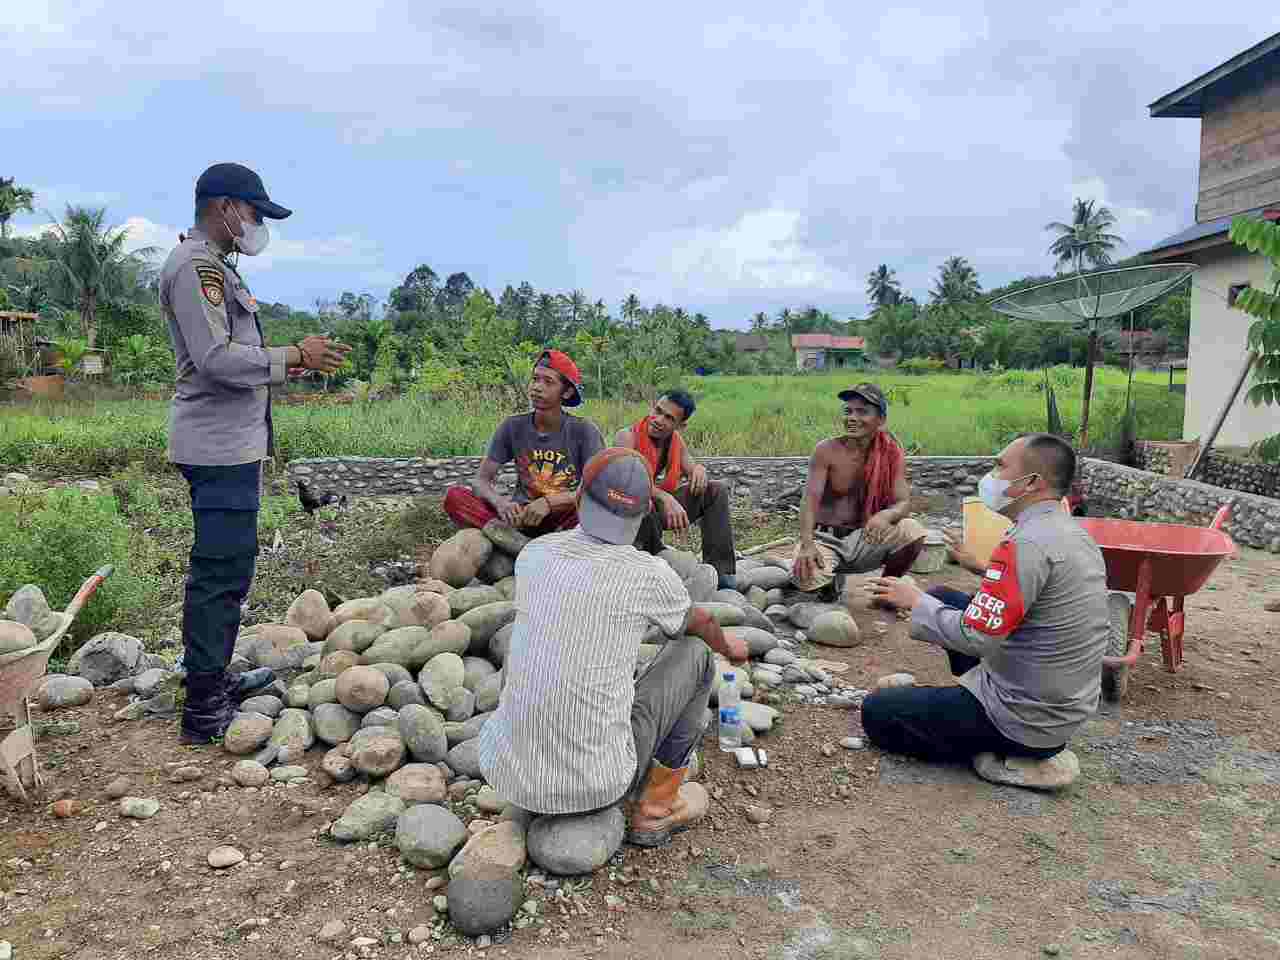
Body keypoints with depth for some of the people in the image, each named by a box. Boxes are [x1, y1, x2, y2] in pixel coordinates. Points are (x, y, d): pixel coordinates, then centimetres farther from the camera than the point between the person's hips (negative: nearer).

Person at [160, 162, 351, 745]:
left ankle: (214, 682, 28)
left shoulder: (212, 265, 21)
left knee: (225, 568, 17)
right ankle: (204, 712, -2)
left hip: (230, 444, 11)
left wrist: (293, 358, 16)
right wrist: (294, 356, -15)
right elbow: (217, 358, -21)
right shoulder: (196, 265, -12)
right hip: (219, 447, -11)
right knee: (221, 572, -8)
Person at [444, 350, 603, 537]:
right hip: (522, 515, 2)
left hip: (564, 518, -2)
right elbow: (481, 480, -2)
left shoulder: (583, 430, -6)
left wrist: (549, 502, -28)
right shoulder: (513, 426, 1)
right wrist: (500, 502, -25)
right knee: (454, 496, -19)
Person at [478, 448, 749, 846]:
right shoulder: (650, 574, -11)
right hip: (595, 780, -4)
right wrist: (727, 645, 39)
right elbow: (699, 623, 14)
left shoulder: (532, 555, 1)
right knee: (693, 654, 14)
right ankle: (657, 805, 19)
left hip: (505, 769, 5)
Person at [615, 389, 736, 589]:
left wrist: (699, 469, -17)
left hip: (662, 512, 7)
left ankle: (719, 571, -10)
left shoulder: (675, 439, 5)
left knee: (716, 490, -3)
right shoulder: (628, 436, -15)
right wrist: (666, 498, -44)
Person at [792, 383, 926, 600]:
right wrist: (807, 545, -38)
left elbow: (903, 503, -10)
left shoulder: (891, 453, -3)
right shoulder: (826, 451, -11)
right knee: (807, 576, -32)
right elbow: (811, 501, -20)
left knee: (912, 531, -25)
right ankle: (832, 579, 7)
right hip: (826, 539, -2)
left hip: (864, 539, 2)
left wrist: (885, 515, -36)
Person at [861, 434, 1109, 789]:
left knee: (877, 712, 1)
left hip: (1028, 721, -9)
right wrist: (984, 569, 14)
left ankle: (1016, 760, -1)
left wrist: (915, 601, -13)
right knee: (944, 600, 18)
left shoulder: (1028, 542, -26)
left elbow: (976, 637, -27)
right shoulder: (1073, 531, 5)